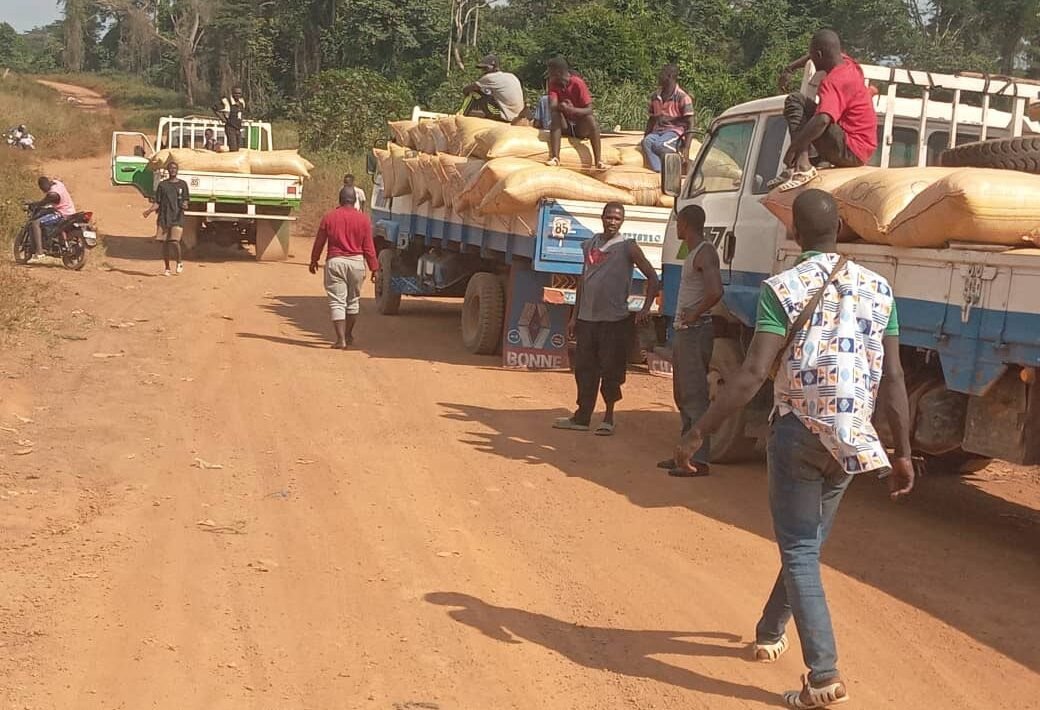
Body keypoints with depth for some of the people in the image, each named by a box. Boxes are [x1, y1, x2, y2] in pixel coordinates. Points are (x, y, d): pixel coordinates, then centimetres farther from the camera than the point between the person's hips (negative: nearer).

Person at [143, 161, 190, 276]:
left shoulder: (182, 184, 8)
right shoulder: (162, 185, 10)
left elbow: (185, 201, 6)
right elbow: (157, 202, 9)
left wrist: (185, 206, -18)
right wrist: (149, 210, -10)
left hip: (177, 219, -2)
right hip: (163, 218, 2)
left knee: (174, 242, -15)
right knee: (164, 243, 0)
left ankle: (179, 262, 10)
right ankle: (167, 268, 11)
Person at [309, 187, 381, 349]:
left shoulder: (328, 218, -3)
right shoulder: (363, 220, -2)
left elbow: (319, 242, 6)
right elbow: (368, 247, -1)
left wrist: (314, 260, 20)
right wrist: (374, 268, 7)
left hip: (335, 262, -1)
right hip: (356, 262, 2)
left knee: (337, 302, -1)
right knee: (353, 300, 18)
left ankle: (341, 339, -10)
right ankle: (348, 335, 30)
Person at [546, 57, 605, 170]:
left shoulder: (578, 83, -17)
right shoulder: (553, 84, -7)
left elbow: (589, 110, -23)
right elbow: (552, 107, -20)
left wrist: (570, 109, -39)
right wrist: (562, 106, -42)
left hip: (581, 127, -2)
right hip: (564, 125, 2)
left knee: (590, 118, -32)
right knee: (555, 115, -28)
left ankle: (598, 161, -36)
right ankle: (555, 157, -38)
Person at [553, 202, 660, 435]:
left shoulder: (627, 247, -4)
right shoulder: (590, 245, 11)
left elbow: (653, 279, -5)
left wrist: (646, 307, -18)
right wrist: (574, 316, 14)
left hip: (614, 320, -5)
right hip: (587, 318, 5)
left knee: (611, 370, 0)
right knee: (584, 368, 8)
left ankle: (609, 418, 11)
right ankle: (582, 417, 17)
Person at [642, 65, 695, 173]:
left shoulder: (682, 97, -4)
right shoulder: (655, 97, 16)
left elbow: (688, 123, -7)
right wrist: (646, 134, 8)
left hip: (674, 131, -5)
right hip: (658, 131, 5)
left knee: (658, 145, -36)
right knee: (646, 142, -31)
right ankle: (659, 171, -41)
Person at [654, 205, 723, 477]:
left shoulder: (705, 253, -14)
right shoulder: (692, 253, 17)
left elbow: (715, 292, -29)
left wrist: (694, 314, -17)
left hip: (696, 331, -10)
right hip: (683, 332, 10)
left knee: (695, 396, -10)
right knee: (683, 396, 14)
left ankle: (699, 461, -10)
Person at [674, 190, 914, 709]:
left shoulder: (782, 289, -11)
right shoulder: (877, 289, 2)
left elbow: (753, 375, -19)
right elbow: (893, 382, 0)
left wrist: (698, 433, -15)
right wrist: (902, 453, 7)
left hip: (798, 432, -5)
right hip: (850, 440, 5)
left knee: (799, 551, 2)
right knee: (806, 542, 21)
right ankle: (770, 632, 41)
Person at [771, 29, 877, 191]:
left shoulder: (833, 82, -21)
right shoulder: (848, 63, 7)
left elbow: (822, 121, -37)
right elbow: (825, 53, 30)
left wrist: (792, 149, -33)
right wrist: (790, 68, 21)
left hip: (850, 151, -10)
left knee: (795, 101, -14)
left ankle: (802, 165, -27)